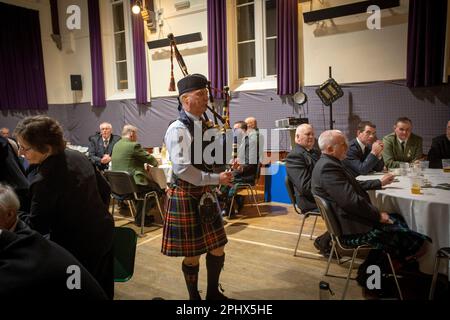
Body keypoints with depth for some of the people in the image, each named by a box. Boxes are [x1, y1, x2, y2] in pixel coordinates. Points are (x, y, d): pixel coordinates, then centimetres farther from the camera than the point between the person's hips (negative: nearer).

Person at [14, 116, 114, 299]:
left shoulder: (44, 180, -27)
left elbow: (36, 226, -16)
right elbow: (104, 189, 5)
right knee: (102, 289, 24)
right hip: (103, 232, 7)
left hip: (80, 248, -7)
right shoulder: (77, 156, -5)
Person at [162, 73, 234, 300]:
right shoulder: (178, 129, -16)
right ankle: (194, 297, 30)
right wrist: (215, 179, -20)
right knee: (192, 254, 7)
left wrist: (227, 167, -3)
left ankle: (213, 293, 34)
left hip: (206, 195, 8)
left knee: (217, 248, 14)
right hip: (186, 196, -7)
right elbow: (181, 168, -25)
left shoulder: (205, 126, 9)